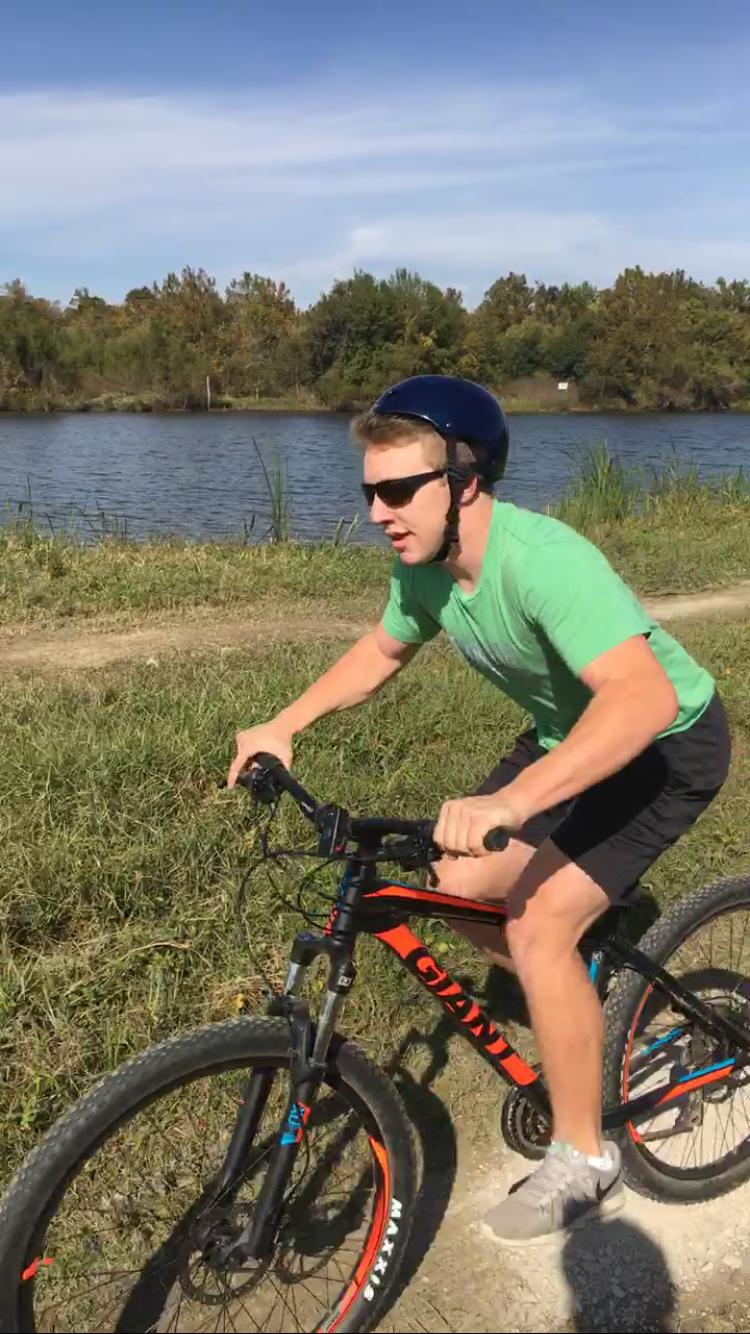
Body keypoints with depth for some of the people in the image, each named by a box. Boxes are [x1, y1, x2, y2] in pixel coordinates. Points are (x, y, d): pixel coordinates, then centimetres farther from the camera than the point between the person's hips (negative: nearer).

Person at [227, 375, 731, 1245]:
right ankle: (584, 1009, 29)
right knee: (460, 886, 2)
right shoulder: (422, 564, -10)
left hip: (666, 742, -8)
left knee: (537, 930, -18)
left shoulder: (542, 560, -35)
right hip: (570, 734, 8)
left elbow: (643, 697, -47)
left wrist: (510, 801, -57)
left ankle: (583, 1163, 4)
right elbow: (383, 650, 9)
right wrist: (283, 726, 0)